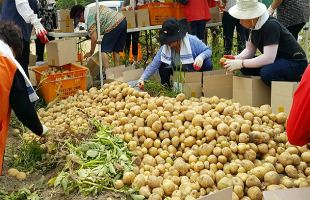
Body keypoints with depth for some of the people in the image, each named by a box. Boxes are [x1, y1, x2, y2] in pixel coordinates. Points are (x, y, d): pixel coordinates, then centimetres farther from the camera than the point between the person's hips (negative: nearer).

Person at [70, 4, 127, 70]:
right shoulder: (91, 9, 20)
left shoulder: (89, 17, -9)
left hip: (115, 25, -10)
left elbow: (94, 38, -12)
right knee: (116, 50, 16)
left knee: (103, 50, -4)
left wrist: (91, 52, 1)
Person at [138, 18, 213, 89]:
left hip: (195, 70, -2)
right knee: (163, 66, -22)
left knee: (207, 63, -31)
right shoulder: (165, 47, -17)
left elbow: (208, 50, -17)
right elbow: (154, 64, -18)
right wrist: (142, 78, -29)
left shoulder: (192, 41, -25)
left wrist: (201, 57, -42)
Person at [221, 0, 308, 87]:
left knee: (266, 72, -35)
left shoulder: (271, 26, -26)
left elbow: (268, 58, -33)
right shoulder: (254, 26, 1)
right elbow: (250, 50, 8)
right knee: (245, 68, -7)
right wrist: (235, 59, -13)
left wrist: (241, 63, -29)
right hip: (276, 60, 9)